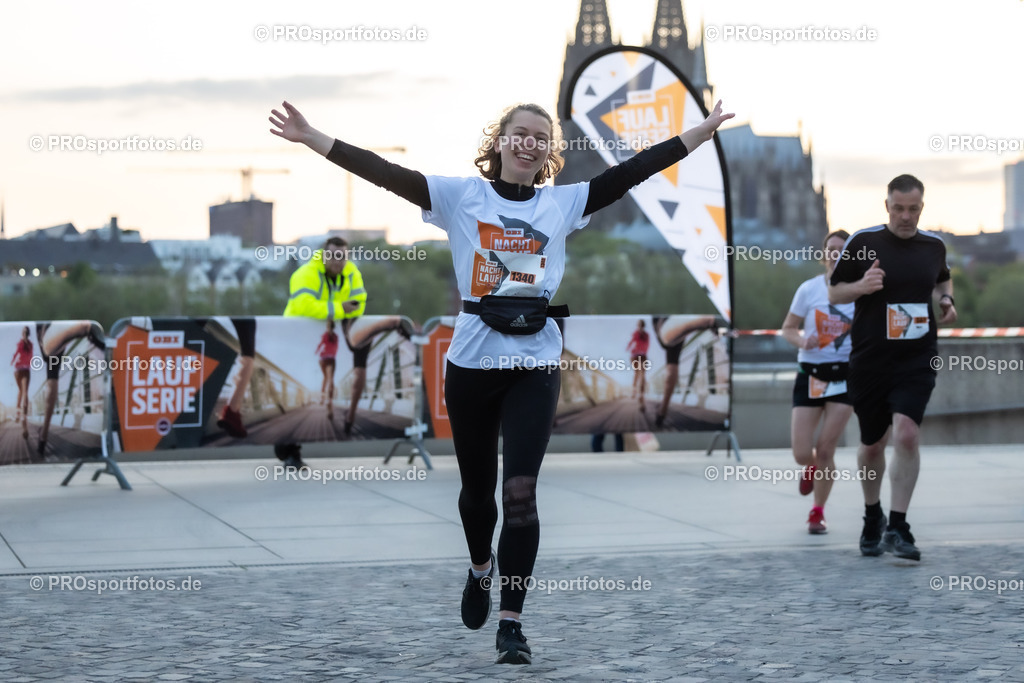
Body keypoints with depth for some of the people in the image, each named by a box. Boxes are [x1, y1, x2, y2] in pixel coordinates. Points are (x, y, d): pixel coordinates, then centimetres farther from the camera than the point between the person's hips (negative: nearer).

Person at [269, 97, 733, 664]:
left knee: (520, 492, -9)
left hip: (535, 365, 0)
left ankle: (511, 624, -3)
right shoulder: (462, 197, 2)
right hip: (472, 359, 0)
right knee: (477, 486, 14)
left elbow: (633, 171, 3)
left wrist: (702, 132, -2)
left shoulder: (563, 203, 7)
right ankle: (481, 567, 46)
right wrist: (312, 139, -15)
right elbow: (386, 174, -6)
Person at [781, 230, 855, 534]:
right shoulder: (809, 289, -2)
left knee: (825, 450, -5)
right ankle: (813, 468, 34)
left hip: (846, 375, 0)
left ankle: (817, 514, 14)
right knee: (802, 454, -5)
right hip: (811, 374, 0)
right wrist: (802, 341, -15)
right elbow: (788, 329, 6)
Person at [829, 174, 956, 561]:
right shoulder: (863, 242, -5)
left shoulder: (934, 246, 5)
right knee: (872, 445, 11)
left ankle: (897, 527, -15)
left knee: (906, 433, -20)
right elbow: (834, 293, 1)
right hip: (869, 360, 0)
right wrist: (861, 286, -19)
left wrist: (947, 300, 5)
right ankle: (872, 518, 36)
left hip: (917, 359, 0)